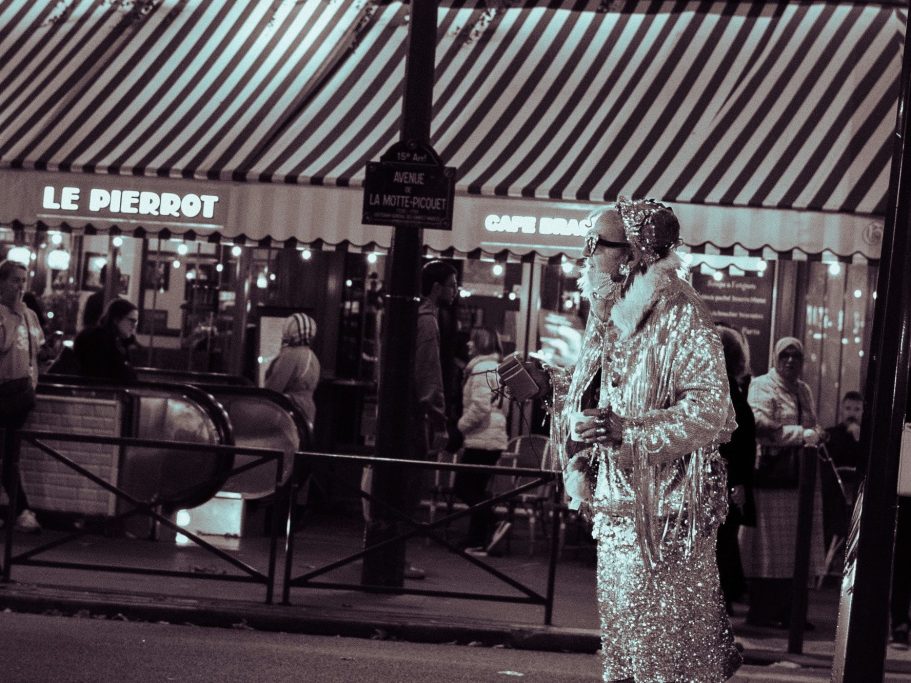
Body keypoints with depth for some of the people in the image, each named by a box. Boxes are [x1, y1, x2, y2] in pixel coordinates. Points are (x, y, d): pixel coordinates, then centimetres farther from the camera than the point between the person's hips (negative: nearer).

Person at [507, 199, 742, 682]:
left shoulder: (680, 317, -15)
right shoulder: (609, 315, 12)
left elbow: (710, 411, -23)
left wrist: (627, 431, -32)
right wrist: (552, 382, 13)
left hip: (665, 508, -9)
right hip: (616, 499, 9)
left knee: (667, 640, -4)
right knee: (621, 627, 13)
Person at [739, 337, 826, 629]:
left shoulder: (803, 391, 20)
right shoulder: (763, 386, -5)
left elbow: (813, 427, 26)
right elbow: (761, 424, -19)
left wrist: (814, 436, 1)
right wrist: (802, 434, -15)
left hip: (798, 475, 8)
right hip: (771, 473, -8)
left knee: (794, 547, 7)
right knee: (767, 547, -4)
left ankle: (785, 610, 13)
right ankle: (761, 610, 2)